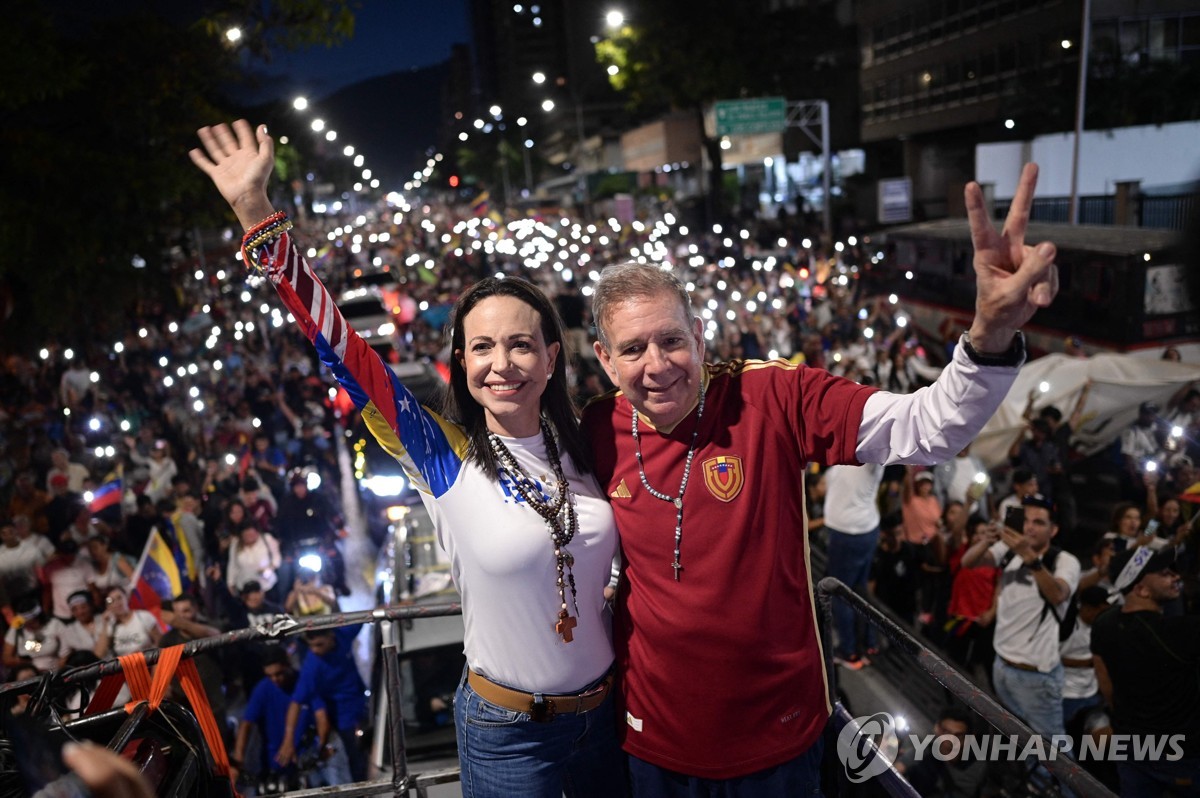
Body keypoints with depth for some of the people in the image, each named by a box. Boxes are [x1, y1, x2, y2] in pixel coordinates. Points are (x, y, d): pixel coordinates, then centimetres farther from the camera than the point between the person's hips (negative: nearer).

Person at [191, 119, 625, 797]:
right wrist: (257, 212, -26)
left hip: (607, 710, 3)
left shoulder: (581, 446, -6)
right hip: (507, 733, -3)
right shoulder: (445, 456, -15)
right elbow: (341, 347, -22)